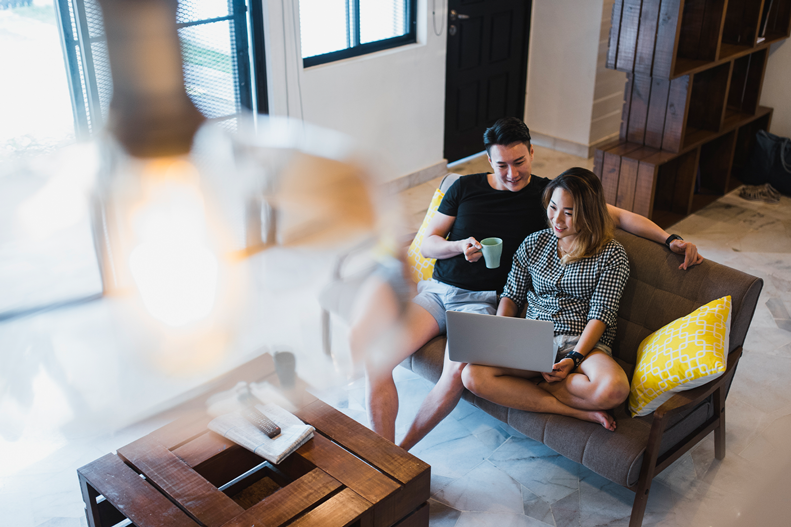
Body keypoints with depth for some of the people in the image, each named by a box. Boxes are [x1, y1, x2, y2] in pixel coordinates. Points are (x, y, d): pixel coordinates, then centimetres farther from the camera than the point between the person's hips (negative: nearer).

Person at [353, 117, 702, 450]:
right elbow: (428, 244, 13)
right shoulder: (464, 187, 11)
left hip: (480, 300, -3)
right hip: (434, 288, 3)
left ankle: (403, 449, -11)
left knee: (457, 372, -32)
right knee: (374, 355, -19)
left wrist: (671, 240, -6)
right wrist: (460, 246, -8)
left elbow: (618, 215, 4)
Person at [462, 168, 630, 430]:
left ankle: (536, 389, -9)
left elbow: (600, 315, -7)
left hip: (585, 343, -3)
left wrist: (573, 359, -21)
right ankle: (579, 411, -20)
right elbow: (511, 296, 15)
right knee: (473, 376, -26)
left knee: (613, 389, -38)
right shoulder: (533, 244, 12)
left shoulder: (612, 255, 0)